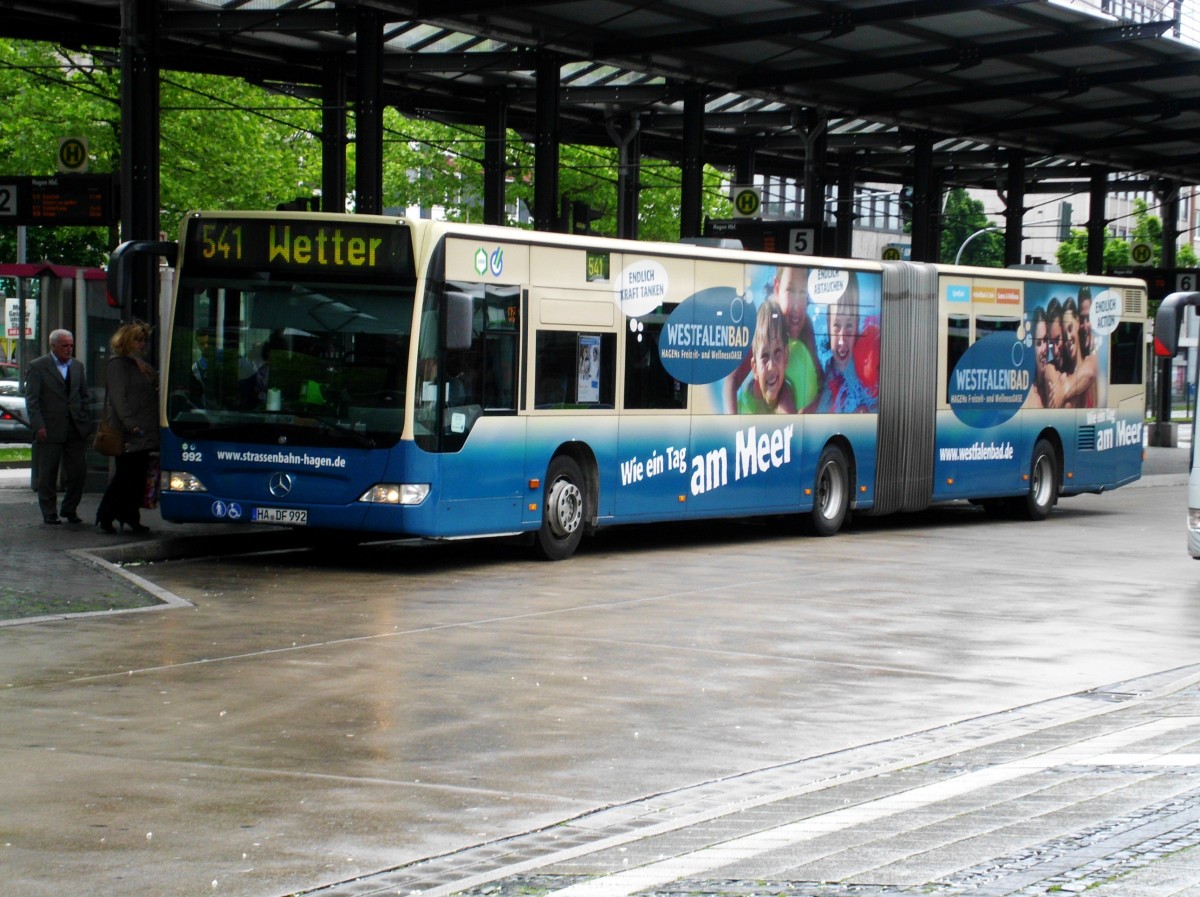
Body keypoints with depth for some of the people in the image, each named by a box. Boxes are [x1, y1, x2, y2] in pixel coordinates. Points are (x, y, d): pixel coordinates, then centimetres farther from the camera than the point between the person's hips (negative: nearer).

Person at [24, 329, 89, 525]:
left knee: (78, 472, 4)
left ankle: (69, 510, 19)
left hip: (76, 429, 4)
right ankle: (49, 513, 13)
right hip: (50, 431, -4)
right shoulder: (37, 366, -3)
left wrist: (84, 421, 8)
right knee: (48, 474, 3)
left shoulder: (78, 366, 13)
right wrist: (38, 426, -15)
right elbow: (31, 399, -6)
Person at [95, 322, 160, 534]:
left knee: (139, 476, 7)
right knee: (124, 475, -8)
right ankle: (104, 518, -2)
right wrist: (130, 424, -24)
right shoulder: (116, 364, -5)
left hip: (144, 433, 8)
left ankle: (131, 517, 13)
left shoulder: (142, 366, 22)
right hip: (127, 434, -8)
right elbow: (118, 397, -15)